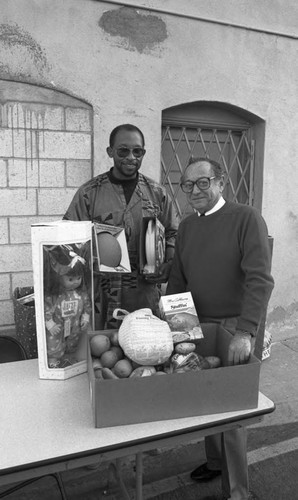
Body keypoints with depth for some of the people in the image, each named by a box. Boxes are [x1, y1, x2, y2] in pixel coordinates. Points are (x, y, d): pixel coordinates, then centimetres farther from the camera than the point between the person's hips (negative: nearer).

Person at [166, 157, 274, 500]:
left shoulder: (246, 219, -9)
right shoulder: (186, 227, 10)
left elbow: (260, 279, -17)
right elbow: (177, 280, 14)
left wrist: (245, 332, -24)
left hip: (234, 327, -5)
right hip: (196, 325, 6)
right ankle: (215, 461, 42)